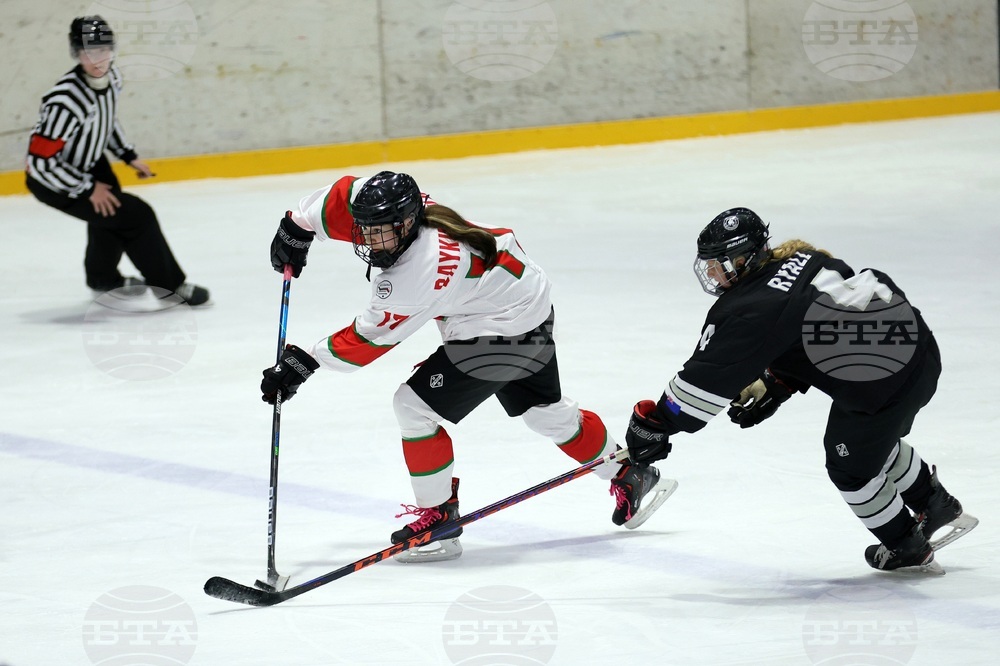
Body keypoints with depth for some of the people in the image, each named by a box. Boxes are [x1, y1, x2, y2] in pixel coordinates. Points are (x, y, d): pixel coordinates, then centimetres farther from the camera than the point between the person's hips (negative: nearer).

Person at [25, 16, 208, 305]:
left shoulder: (112, 77, -11)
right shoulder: (66, 100, -37)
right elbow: (42, 161, -32)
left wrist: (129, 156, 10)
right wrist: (88, 189, -23)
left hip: (89, 162, 9)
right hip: (51, 182, -9)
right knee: (135, 216, -12)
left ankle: (102, 280, 56)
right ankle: (170, 286, 4)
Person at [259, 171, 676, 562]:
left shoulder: (420, 272, -34)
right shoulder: (388, 214, -13)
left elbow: (371, 338, -24)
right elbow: (343, 195, 5)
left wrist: (306, 362, -18)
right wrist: (295, 228, 6)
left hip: (503, 332, -10)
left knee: (415, 405, -11)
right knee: (545, 411, 25)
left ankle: (439, 518, 0)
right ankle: (630, 477, 39)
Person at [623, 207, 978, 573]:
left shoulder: (748, 310, -16)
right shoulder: (798, 259, 8)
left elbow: (707, 377, -14)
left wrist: (656, 423, -6)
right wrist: (775, 388, 18)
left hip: (881, 386, -9)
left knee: (852, 467, 14)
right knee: (874, 440, 32)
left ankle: (908, 549, 31)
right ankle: (940, 507, 49)